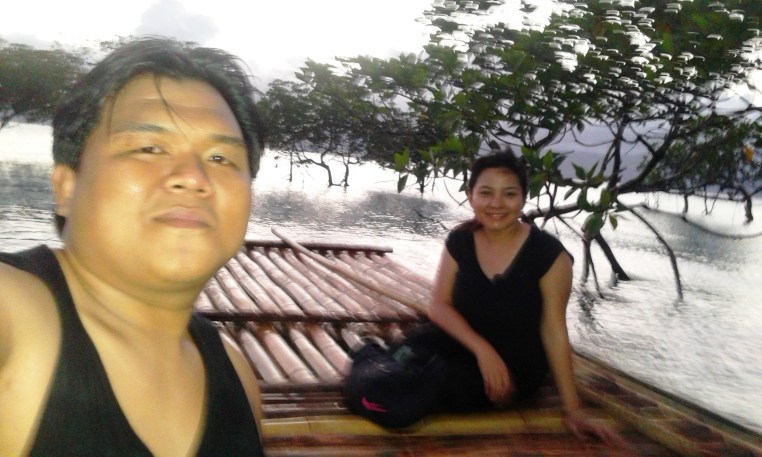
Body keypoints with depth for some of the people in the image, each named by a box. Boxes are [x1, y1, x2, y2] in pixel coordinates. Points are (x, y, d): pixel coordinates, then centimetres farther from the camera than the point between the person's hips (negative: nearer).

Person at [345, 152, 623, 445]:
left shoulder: (549, 255, -17)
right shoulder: (460, 240, -5)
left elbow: (554, 333, -13)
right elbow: (439, 306, -7)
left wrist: (574, 411, -12)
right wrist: (482, 349, -23)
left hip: (516, 367, -3)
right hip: (461, 342, 4)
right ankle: (371, 359, 5)